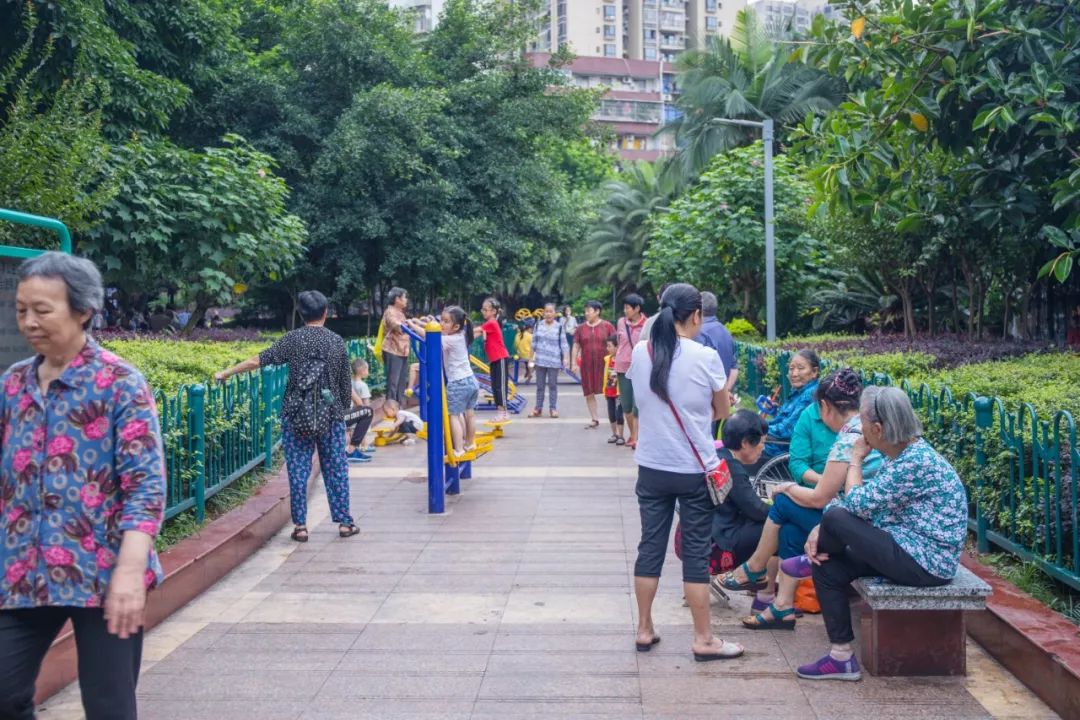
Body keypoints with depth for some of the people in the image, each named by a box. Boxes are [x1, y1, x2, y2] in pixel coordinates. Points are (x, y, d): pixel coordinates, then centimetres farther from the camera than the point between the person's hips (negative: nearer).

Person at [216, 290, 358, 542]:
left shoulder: (293, 339, -3)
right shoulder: (336, 341, 1)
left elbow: (259, 361, -4)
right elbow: (346, 382, 6)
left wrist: (226, 373, 6)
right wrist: (344, 407, 19)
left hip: (297, 415, -1)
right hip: (331, 415, 1)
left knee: (298, 469, 5)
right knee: (336, 468, 9)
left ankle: (300, 525, 6)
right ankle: (344, 521, 14)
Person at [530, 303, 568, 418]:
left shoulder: (559, 327, -3)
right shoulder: (538, 325, 4)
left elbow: (564, 344, -4)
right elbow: (534, 342, 10)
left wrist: (566, 358, -11)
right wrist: (532, 356, 8)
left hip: (554, 361, -2)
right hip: (540, 360, 2)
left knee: (552, 385, 3)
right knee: (540, 385, 8)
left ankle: (553, 408, 11)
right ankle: (538, 408, 14)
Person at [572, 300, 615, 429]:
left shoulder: (607, 326, -1)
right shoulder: (581, 328, 7)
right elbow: (576, 346, 8)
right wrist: (574, 362, 1)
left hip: (604, 364, -3)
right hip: (587, 365, 3)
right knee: (589, 393, 6)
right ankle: (594, 419, 15)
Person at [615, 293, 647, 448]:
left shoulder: (647, 324, -9)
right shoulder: (621, 322, 3)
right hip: (623, 367, 4)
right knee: (625, 403, 9)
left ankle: (635, 438, -1)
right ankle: (632, 434, 26)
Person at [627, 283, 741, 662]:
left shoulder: (639, 353, -2)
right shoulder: (705, 357, -13)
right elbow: (721, 412, -1)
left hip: (652, 469, 3)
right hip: (695, 470, -3)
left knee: (651, 546, 12)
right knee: (696, 552, 4)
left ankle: (644, 630, 21)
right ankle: (703, 640, 12)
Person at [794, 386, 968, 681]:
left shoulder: (915, 462, -23)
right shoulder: (901, 455, 9)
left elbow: (857, 504, -21)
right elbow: (864, 505, 10)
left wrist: (856, 459, -5)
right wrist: (821, 530, -3)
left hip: (926, 563, -10)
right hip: (910, 551, 10)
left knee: (836, 518, -17)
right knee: (828, 568, 6)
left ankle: (812, 557, 18)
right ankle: (842, 658, 10)